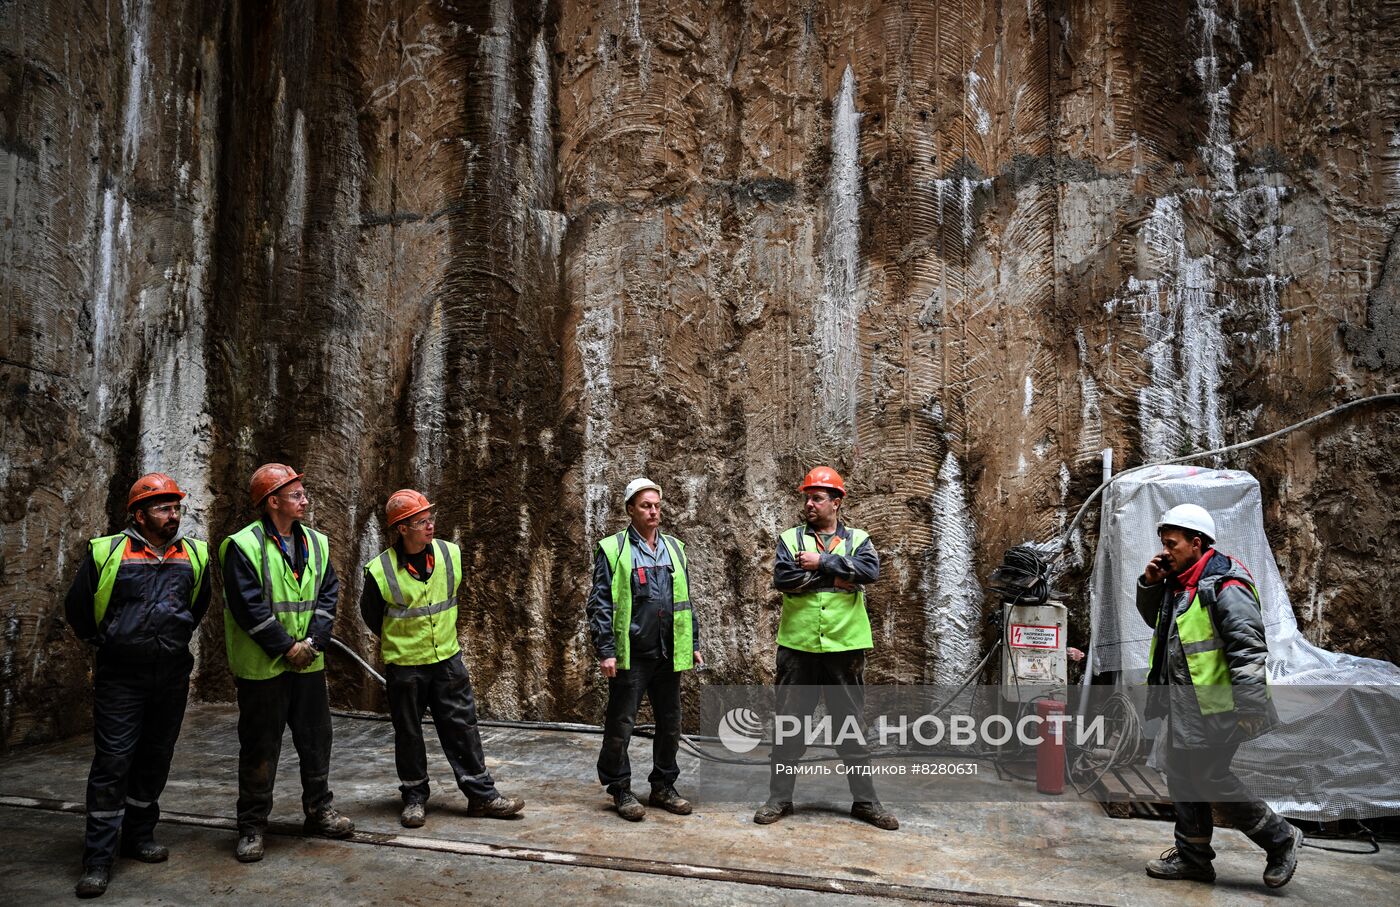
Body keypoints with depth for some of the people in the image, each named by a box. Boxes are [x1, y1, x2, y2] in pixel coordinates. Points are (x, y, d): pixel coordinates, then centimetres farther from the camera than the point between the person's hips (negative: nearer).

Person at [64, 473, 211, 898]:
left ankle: (139, 837, 29)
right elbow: (78, 609, 5)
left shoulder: (194, 554, 3)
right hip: (120, 677, -4)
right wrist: (107, 645, 11)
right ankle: (98, 858, 6)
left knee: (156, 759, 13)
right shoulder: (106, 553, -8)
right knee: (113, 762, -4)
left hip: (172, 676, 4)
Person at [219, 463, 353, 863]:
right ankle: (252, 826, 20)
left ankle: (319, 810, 30)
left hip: (308, 663, 6)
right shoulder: (244, 546, -11)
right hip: (262, 667, -5)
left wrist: (313, 641, -9)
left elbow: (328, 594, 4)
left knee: (316, 738, 14)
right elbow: (249, 608, -17)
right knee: (259, 748, 5)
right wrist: (286, 647, -15)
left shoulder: (316, 543, 7)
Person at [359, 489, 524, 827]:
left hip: (447, 658, 3)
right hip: (404, 665, -3)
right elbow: (370, 615, 3)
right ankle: (414, 797, 27)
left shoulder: (451, 555, -5)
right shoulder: (380, 571, -16)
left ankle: (482, 794, 15)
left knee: (463, 727, 6)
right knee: (408, 734, 10)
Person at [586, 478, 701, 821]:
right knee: (620, 727, 3)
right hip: (630, 656, -5)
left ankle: (663, 787, 28)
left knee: (670, 725, 13)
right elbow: (600, 603, -6)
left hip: (669, 656, 5)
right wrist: (605, 651, -12)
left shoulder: (674, 548, 12)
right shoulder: (612, 550, -4)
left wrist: (694, 644, 13)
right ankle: (621, 790, 19)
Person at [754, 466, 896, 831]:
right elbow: (782, 577, -12)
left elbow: (871, 569, -14)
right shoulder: (790, 538, 5)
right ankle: (779, 797, 21)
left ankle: (865, 800, 23)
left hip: (845, 647, 0)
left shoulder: (857, 539, 6)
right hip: (797, 647, 0)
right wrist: (838, 576, -13)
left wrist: (822, 562, -14)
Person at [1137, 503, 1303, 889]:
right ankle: (1192, 856, 26)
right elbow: (1155, 619, 27)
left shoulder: (1224, 587, -18)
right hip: (1183, 705, 10)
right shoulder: (1179, 585, 11)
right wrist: (1150, 585, 9)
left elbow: (1249, 648, -22)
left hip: (1215, 705, -10)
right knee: (1180, 774, 14)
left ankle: (1281, 840, 17)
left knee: (1210, 778, -4)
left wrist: (1250, 707, -25)